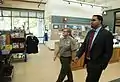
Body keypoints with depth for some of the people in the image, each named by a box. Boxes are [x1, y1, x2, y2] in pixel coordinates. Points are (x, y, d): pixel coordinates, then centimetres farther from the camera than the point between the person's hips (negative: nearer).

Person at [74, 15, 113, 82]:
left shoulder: (107, 34, -14)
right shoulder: (90, 32, 5)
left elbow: (108, 52, -12)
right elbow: (84, 45, 6)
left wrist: (102, 65, -13)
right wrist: (78, 56, -5)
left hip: (96, 64, -6)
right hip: (88, 62, 6)